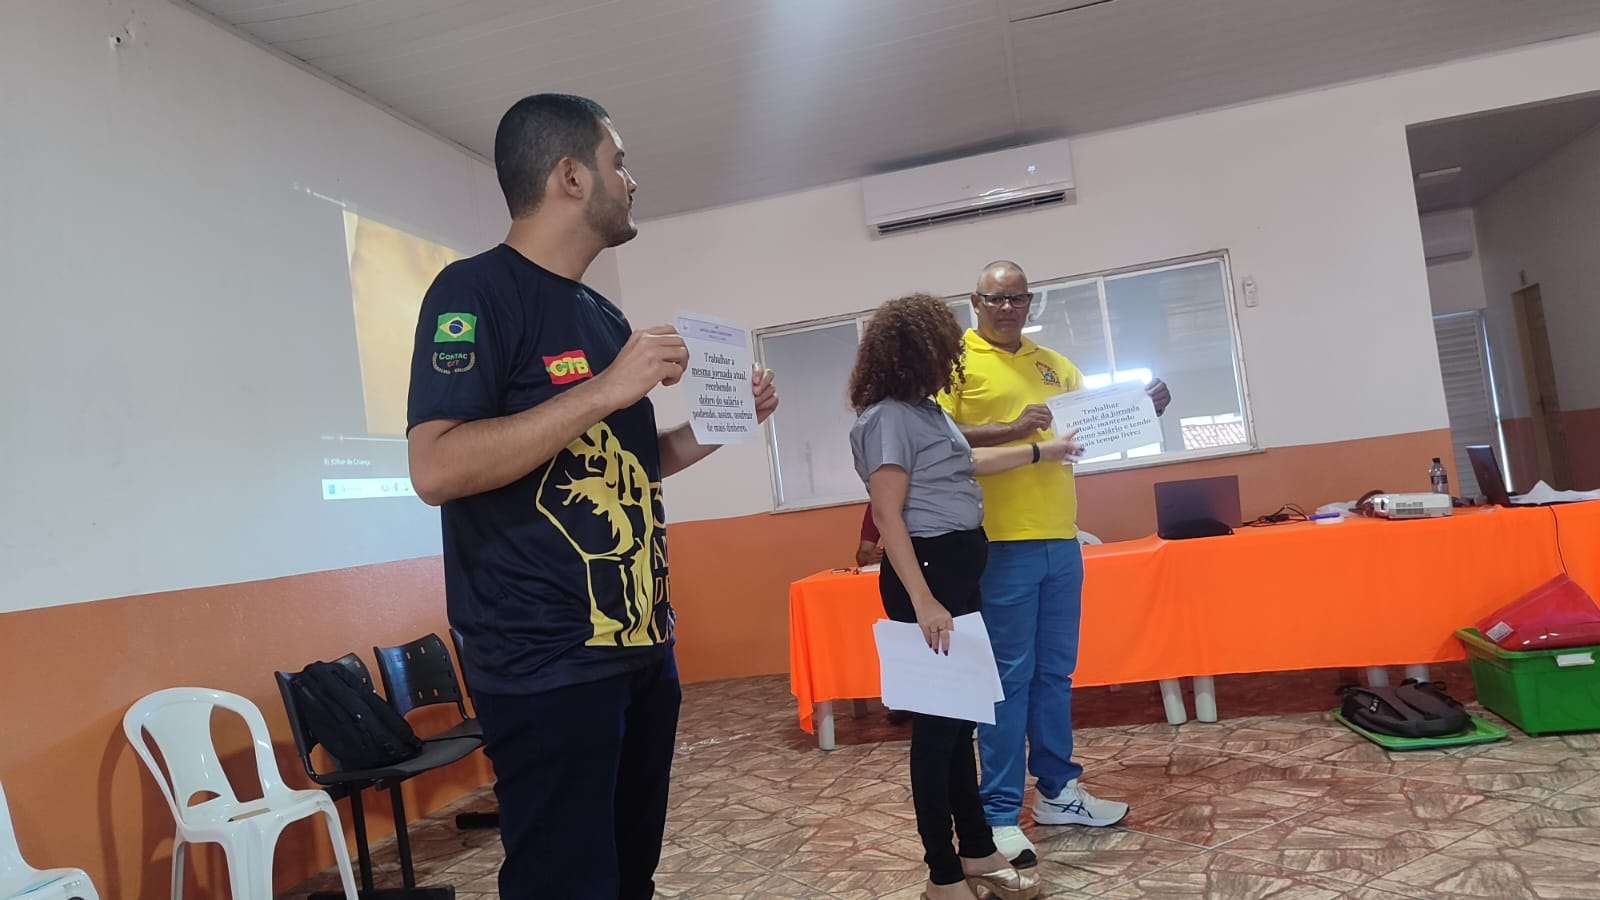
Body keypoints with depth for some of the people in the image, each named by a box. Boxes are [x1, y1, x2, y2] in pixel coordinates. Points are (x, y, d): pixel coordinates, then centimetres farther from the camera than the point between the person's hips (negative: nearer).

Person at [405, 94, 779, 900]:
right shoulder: (477, 292, -10)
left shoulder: (603, 315, 15)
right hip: (548, 665, -8)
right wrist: (606, 389, -23)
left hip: (640, 648, 8)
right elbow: (436, 469, -22)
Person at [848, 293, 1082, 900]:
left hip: (957, 567, 10)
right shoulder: (888, 417, -14)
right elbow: (888, 515, -20)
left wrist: (1040, 453, 41)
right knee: (937, 719, -2)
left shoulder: (924, 410, 15)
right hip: (928, 570, -10)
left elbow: (964, 462, 32)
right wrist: (922, 602, -26)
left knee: (959, 711, 16)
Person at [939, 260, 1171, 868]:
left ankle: (1057, 791, 29)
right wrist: (1010, 430, -23)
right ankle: (1000, 815, 9)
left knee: (1055, 672, 15)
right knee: (1009, 678, -2)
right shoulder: (957, 360, -3)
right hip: (1001, 544, -7)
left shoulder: (1052, 363, 17)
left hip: (1060, 540, 7)